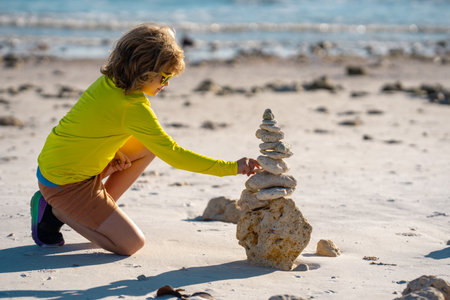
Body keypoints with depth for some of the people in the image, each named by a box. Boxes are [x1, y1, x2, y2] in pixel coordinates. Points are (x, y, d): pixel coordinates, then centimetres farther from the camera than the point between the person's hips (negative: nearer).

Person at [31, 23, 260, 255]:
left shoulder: (109, 82, 0)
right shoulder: (133, 107, -26)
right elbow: (173, 155, -23)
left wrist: (114, 154, -1)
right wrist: (232, 167, -20)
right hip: (65, 183, -9)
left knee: (149, 145, 11)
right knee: (131, 244, -8)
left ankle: (100, 204, 11)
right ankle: (56, 212, 0)